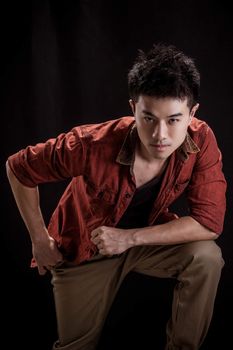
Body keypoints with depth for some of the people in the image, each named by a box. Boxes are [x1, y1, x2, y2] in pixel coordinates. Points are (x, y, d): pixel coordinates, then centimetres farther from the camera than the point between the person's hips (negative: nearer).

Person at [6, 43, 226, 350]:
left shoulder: (201, 140, -26)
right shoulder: (93, 145, -34)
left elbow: (209, 222, -24)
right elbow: (18, 167, -18)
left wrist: (130, 238, -30)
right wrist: (40, 240, -13)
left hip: (146, 236, 2)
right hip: (85, 247, -1)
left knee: (207, 257, -25)